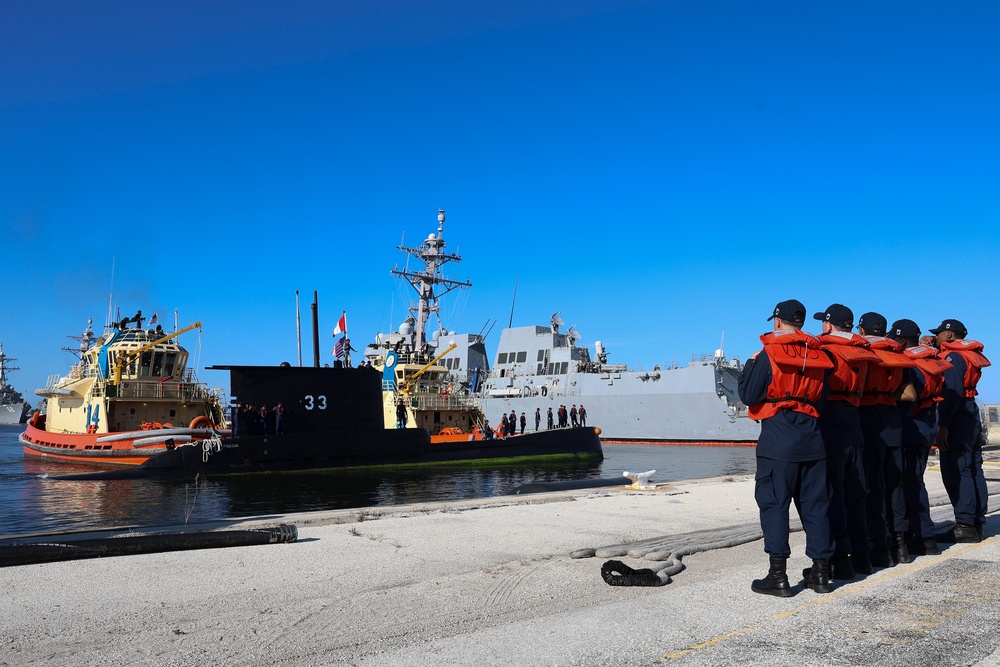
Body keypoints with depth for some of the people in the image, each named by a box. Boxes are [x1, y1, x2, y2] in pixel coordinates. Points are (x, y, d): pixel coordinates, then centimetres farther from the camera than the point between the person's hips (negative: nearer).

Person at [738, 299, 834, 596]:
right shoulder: (819, 356, 8)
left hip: (777, 438, -5)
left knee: (774, 504, -1)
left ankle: (778, 576, -1)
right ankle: (821, 572, 16)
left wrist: (751, 365, 8)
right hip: (811, 437, 5)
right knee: (815, 503, 11)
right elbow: (822, 397, 15)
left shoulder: (769, 355, -7)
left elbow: (749, 396, -4)